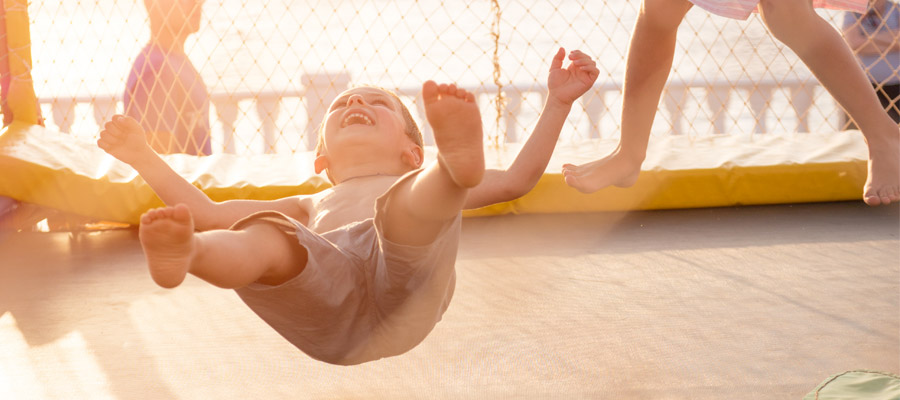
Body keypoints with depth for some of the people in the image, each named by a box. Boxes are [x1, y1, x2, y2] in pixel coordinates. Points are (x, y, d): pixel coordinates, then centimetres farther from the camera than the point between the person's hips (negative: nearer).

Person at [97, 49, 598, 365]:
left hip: (403, 287, -1)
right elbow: (207, 212, 43)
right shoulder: (311, 205, 46)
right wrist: (145, 158, 43)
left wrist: (558, 100, 36)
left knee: (414, 202, -29)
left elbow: (518, 177, 37)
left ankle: (457, 162, -64)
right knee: (264, 236, -30)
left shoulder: (421, 188, 44)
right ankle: (181, 254, -62)